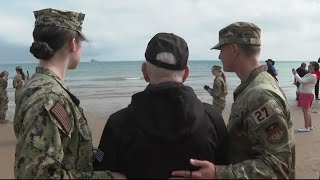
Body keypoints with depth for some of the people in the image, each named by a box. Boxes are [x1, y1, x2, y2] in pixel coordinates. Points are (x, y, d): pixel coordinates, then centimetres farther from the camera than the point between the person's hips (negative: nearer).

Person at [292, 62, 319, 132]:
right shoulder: (308, 74, 14)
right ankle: (310, 126, 24)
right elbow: (301, 80, 19)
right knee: (306, 111, 15)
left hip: (307, 95, -10)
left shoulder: (313, 76, -17)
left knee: (306, 111, -7)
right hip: (304, 94, 10)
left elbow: (302, 81, -24)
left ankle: (306, 128, -3)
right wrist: (296, 73, 11)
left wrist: (295, 74, -14)